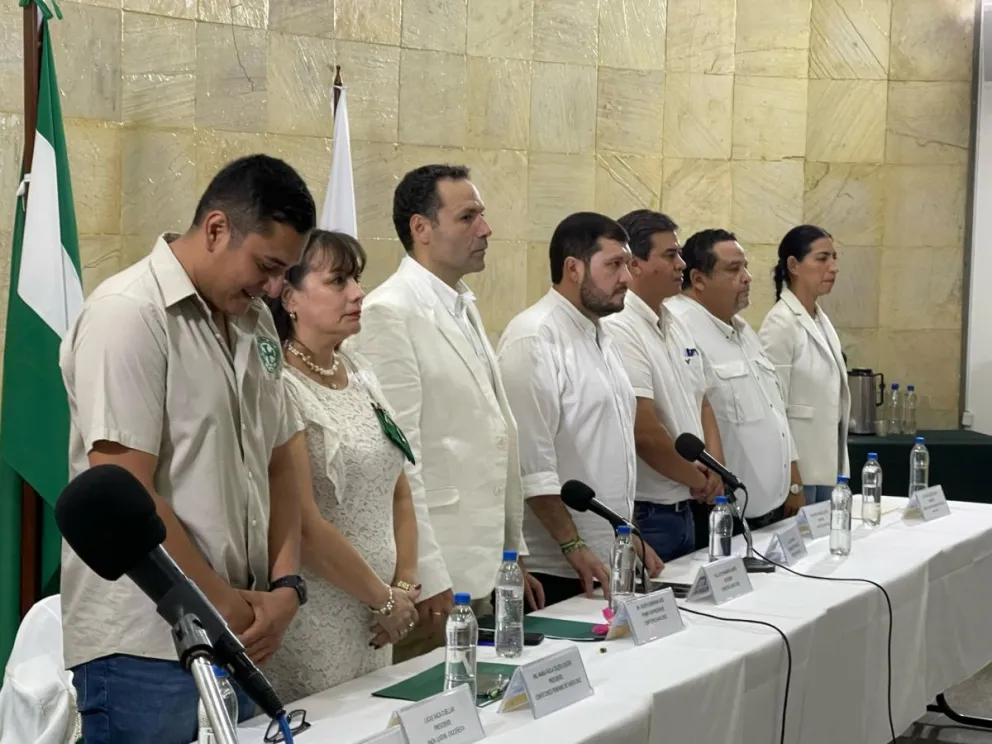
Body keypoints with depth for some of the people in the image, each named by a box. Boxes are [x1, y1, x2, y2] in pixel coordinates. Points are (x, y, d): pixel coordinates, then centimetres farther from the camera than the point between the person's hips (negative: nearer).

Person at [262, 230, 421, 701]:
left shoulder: (358, 376, 10)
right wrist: (383, 598, -9)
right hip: (314, 632, -7)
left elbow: (399, 494, 14)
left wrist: (406, 587, 1)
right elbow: (304, 529, -18)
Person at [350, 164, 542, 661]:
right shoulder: (390, 312, -12)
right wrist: (428, 579, -18)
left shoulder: (465, 309, 16)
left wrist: (514, 553, 17)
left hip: (483, 571, 8)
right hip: (433, 577, -8)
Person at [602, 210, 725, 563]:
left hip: (683, 508, 9)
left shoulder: (677, 325, 12)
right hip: (644, 515, -9)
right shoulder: (619, 329, -17)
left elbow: (702, 403, 19)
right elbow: (643, 431, -22)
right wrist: (696, 478, -8)